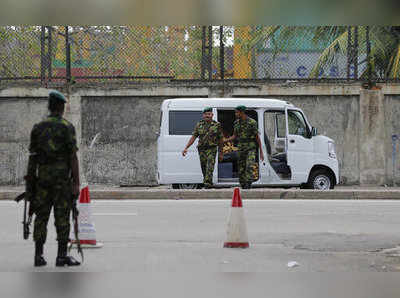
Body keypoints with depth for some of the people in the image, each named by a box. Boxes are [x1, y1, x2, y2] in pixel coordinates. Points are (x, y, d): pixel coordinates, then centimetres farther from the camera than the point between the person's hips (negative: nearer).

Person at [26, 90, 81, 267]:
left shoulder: (38, 128, 8)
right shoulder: (67, 127, -4)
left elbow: (32, 157, 6)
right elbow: (73, 157, -9)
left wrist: (30, 181, 11)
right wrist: (76, 183, -8)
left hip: (43, 176, 4)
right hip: (62, 177, -4)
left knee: (41, 217, 7)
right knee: (62, 217, -1)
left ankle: (38, 256, 5)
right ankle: (62, 256, -2)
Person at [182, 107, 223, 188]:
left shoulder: (217, 125, 2)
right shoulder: (199, 125, 7)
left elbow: (220, 140, 7)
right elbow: (193, 137, 6)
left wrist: (221, 153, 8)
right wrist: (186, 148, -4)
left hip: (212, 149, -3)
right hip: (201, 149, 3)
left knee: (209, 167, -19)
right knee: (204, 168, 8)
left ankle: (208, 183, -29)